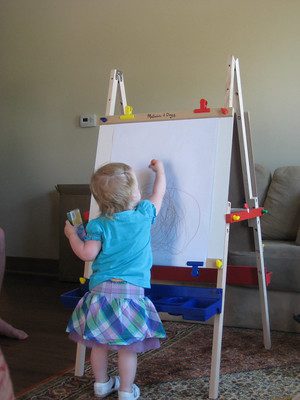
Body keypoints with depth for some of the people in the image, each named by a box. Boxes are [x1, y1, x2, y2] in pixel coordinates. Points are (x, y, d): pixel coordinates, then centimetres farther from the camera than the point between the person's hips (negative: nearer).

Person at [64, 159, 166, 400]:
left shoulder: (98, 225, -4)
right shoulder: (144, 215, -2)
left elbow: (87, 254, -7)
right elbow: (159, 193, 15)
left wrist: (71, 234, 10)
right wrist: (160, 171, 33)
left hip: (101, 290, 1)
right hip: (131, 290, -1)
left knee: (99, 342, 16)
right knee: (128, 347, 8)